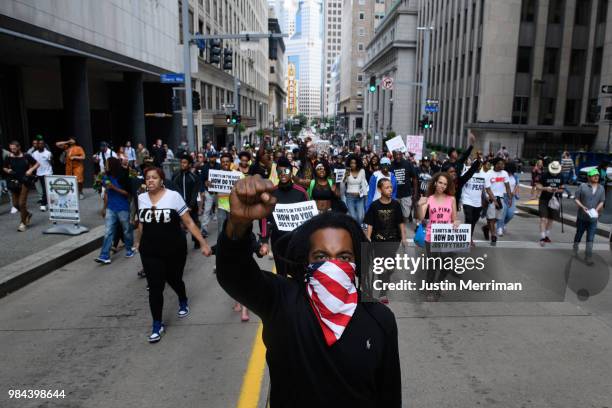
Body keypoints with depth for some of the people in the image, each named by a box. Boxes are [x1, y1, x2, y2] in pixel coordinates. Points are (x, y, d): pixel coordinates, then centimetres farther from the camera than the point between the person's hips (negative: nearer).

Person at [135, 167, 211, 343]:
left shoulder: (173, 196, -12)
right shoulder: (141, 198, 0)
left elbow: (189, 223, -11)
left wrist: (203, 243, -15)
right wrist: (139, 241, 28)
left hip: (174, 250, -2)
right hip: (150, 252, 2)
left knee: (174, 280, 16)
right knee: (155, 287, -2)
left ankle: (183, 301, 49)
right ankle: (157, 325, 14)